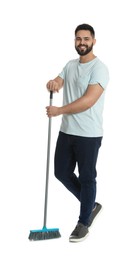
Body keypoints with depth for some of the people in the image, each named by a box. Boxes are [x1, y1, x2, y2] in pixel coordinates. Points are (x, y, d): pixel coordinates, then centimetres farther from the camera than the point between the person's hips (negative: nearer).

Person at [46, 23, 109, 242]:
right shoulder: (70, 65, 12)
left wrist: (59, 110, -21)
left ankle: (84, 223, 18)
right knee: (62, 172, 14)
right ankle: (91, 205, 32)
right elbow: (58, 82, 3)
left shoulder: (99, 68, -14)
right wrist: (53, 83, -22)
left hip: (89, 135, -8)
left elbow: (89, 101, -24)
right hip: (67, 131, 8)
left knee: (87, 178, 3)